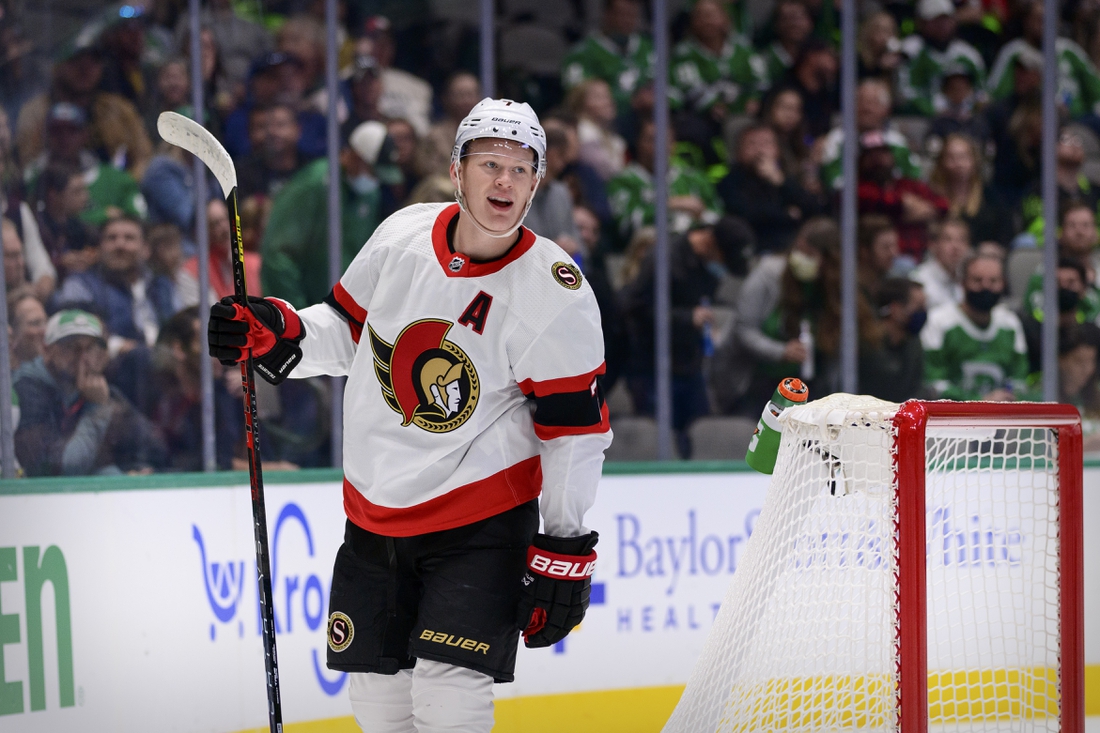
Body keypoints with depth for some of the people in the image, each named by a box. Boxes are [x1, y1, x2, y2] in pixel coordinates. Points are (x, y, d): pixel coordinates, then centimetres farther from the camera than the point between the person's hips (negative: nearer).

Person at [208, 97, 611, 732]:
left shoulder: (558, 297, -14)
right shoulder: (402, 236, -3)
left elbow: (575, 433, -11)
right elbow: (349, 328, 14)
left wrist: (565, 556, -11)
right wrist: (275, 335, -5)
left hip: (480, 520, -5)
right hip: (375, 509, 5)